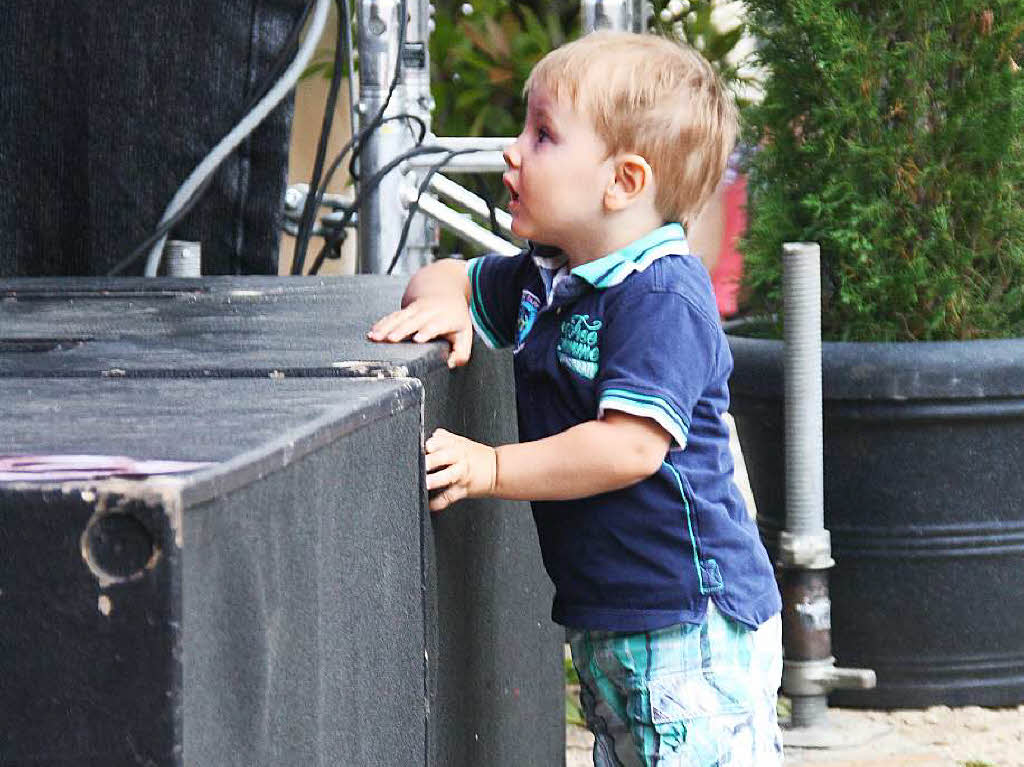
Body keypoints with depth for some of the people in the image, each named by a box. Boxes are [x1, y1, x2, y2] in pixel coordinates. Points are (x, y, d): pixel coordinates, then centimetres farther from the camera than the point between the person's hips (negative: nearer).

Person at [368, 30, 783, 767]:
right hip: (607, 621, 10)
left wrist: (493, 468, -24)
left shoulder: (662, 298, -19)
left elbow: (633, 446, -26)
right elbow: (447, 277, 26)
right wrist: (442, 301, 0)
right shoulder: (541, 281, 10)